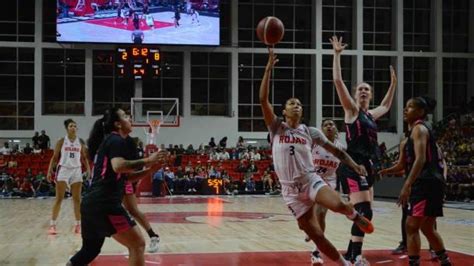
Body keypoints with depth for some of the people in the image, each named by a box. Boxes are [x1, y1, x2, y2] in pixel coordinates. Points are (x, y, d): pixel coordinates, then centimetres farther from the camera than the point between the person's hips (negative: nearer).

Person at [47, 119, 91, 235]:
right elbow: (54, 157, 2)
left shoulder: (81, 142, 5)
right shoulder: (61, 141, -1)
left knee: (77, 199, 4)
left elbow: (84, 158, 11)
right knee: (59, 198, -4)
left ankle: (78, 225, 10)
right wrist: (49, 171, -6)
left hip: (76, 171, 2)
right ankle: (52, 225, 0)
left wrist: (88, 169, -3)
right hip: (63, 170, -2)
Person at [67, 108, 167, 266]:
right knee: (137, 244, -7)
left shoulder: (108, 141, 24)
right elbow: (118, 166, -25)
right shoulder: (117, 140, -5)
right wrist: (146, 161, -17)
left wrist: (149, 170, 14)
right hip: (105, 204, -10)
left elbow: (125, 176, 25)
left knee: (90, 249, 22)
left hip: (92, 203, 10)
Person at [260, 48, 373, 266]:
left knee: (338, 205, -30)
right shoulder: (276, 128, 3)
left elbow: (334, 149, 12)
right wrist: (269, 68, -12)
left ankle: (355, 215, 7)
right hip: (291, 189, 0)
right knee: (315, 235, -1)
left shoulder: (310, 132, 8)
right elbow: (263, 99, -9)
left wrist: (354, 165, -3)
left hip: (311, 180, 1)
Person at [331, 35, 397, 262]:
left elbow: (386, 106, 42)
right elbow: (338, 81, -11)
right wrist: (337, 54, -10)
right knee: (364, 212, -20)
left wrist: (393, 83, 41)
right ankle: (355, 256, -20)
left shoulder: (371, 115, 19)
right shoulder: (351, 110, 0)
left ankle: (351, 255, 18)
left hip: (368, 166, 8)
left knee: (364, 213, 9)